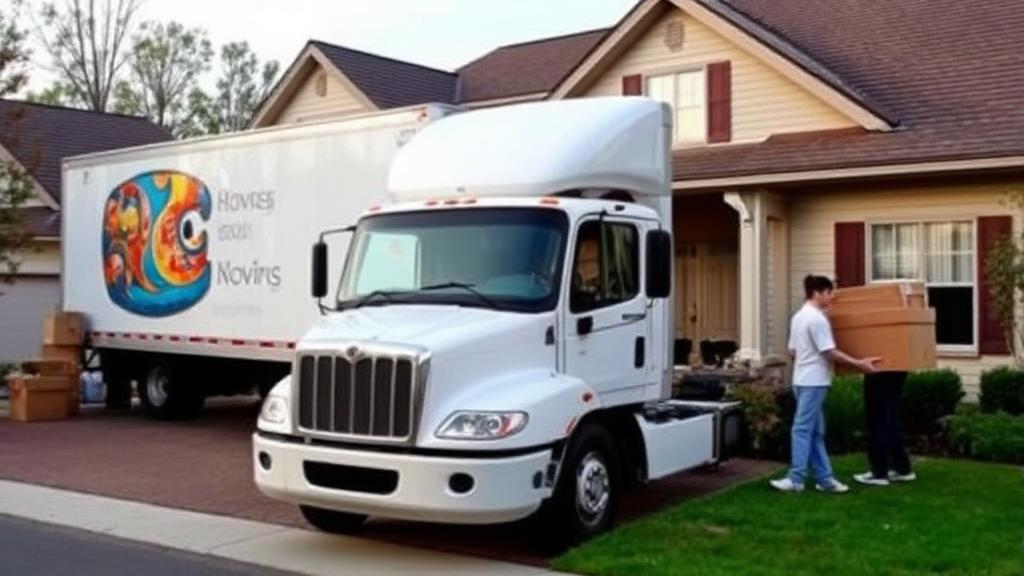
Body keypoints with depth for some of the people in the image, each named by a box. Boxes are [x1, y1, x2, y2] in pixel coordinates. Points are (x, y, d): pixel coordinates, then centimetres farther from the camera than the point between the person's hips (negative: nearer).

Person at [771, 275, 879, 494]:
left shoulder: (798, 317, 15)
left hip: (803, 380, 10)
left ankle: (824, 478, 12)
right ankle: (796, 479, -7)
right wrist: (859, 363, -11)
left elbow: (792, 352, 20)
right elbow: (830, 353, -17)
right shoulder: (817, 318, -15)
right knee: (804, 429, -8)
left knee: (815, 431, 10)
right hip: (813, 382, -10)